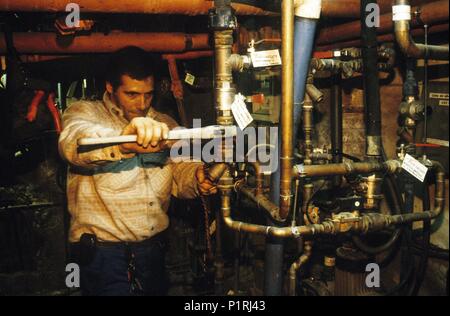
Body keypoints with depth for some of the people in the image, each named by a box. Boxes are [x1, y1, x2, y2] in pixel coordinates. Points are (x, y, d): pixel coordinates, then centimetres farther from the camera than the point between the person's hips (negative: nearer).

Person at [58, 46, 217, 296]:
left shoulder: (165, 125, 12)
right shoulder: (84, 112, -2)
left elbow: (181, 173, 5)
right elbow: (74, 143, -26)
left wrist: (197, 178, -20)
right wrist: (124, 141, -46)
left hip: (152, 246, 5)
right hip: (102, 246, -4)